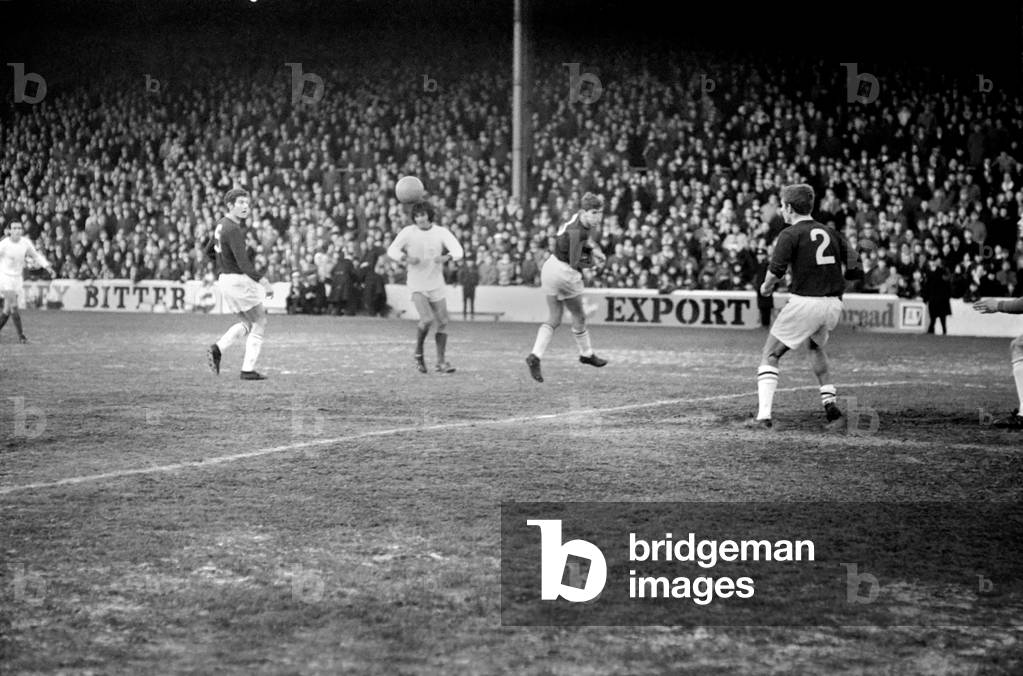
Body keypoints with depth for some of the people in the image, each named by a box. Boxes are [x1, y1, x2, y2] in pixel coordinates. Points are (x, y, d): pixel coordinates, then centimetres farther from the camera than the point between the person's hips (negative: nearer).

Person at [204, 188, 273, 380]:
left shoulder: (222, 224, 10)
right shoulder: (233, 230, -21)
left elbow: (209, 250, 23)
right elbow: (243, 263, -29)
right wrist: (263, 281, -33)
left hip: (226, 278, 9)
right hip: (239, 280, -9)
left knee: (247, 324, 21)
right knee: (259, 323, 2)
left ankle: (217, 349, 2)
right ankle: (248, 370, 1)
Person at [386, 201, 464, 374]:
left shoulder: (441, 232, -4)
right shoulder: (408, 232, -6)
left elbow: (458, 251, -14)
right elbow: (392, 250, -4)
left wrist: (447, 257, -36)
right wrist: (406, 258, -24)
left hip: (437, 285, 3)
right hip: (417, 285, -3)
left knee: (442, 323, 2)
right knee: (427, 319, -19)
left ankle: (441, 361, 15)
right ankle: (418, 354, 5)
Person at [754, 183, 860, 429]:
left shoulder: (790, 234, -5)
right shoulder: (830, 232, 12)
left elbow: (776, 271, -16)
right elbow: (852, 268, 11)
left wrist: (766, 287, 4)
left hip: (804, 303, -6)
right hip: (833, 304, 6)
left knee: (770, 355, 5)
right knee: (815, 346, 32)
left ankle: (764, 415, -8)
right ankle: (831, 406, 21)